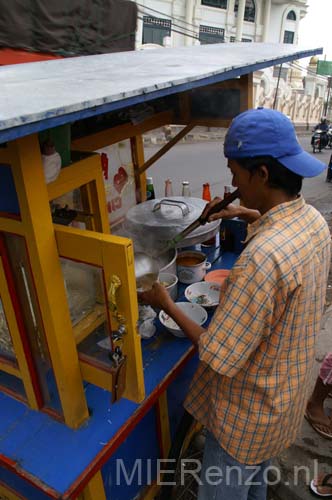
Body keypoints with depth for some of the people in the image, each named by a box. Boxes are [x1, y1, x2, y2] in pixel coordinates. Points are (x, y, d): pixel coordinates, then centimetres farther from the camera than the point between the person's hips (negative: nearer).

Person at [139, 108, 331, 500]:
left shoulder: (262, 257, -39)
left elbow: (219, 357, -29)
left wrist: (167, 305, -18)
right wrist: (251, 215, 8)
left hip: (248, 411, -7)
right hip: (286, 393, 8)